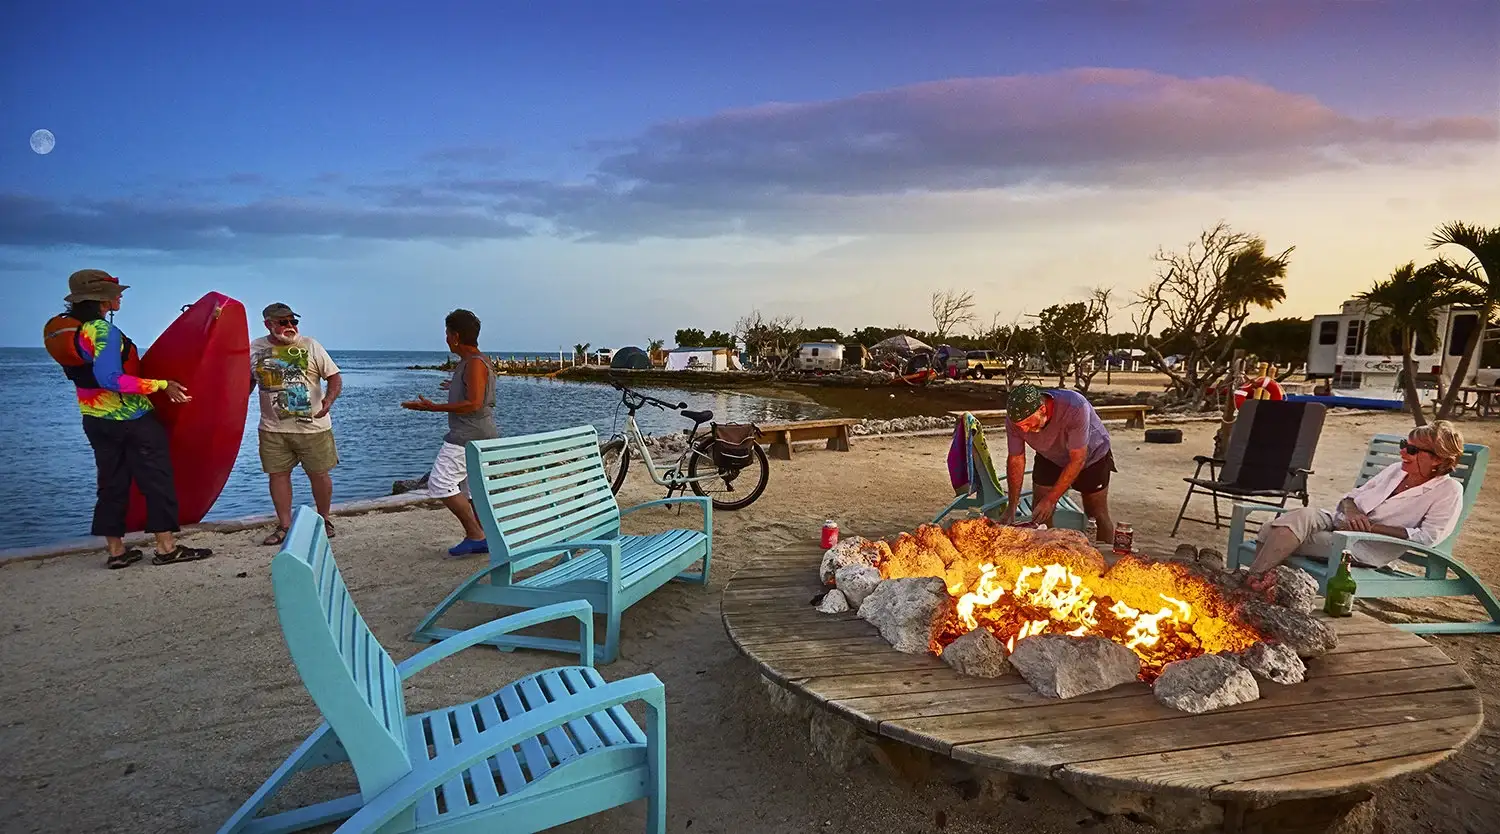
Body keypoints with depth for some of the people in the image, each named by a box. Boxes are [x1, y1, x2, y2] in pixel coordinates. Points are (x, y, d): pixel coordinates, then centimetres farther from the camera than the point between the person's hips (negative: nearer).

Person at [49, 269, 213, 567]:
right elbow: (111, 379, -29)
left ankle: (116, 550, 17)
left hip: (96, 420, 8)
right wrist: (162, 385, -26)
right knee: (156, 479, 1)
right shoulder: (103, 331, -21)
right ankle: (166, 547, 4)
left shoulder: (60, 329, 6)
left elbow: (89, 373, 14)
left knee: (112, 483, 13)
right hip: (133, 419, -8)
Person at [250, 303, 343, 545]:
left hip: (313, 426, -2)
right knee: (278, 474, 4)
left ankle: (324, 520, 23)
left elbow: (334, 376, -4)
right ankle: (284, 526, 17)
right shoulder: (254, 349, 6)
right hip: (273, 428, 2)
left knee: (319, 474, 4)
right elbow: (248, 381, 18)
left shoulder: (310, 345, -2)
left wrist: (329, 398, -23)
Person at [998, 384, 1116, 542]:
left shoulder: (1075, 408, -41)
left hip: (1091, 455, -3)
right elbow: (1016, 460, -16)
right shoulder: (1014, 418, -29)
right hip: (1049, 458, 3)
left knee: (1098, 516, 3)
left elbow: (1078, 460, -33)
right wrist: (1011, 509, -19)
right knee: (1039, 516, -3)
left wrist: (1051, 499, -32)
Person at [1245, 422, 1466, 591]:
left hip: (1365, 549, -6)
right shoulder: (1396, 470, 18)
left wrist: (1371, 526, -14)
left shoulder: (1449, 490, 0)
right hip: (1337, 521, 6)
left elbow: (1428, 536, -10)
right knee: (1303, 515, -29)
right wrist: (1351, 511, -6)